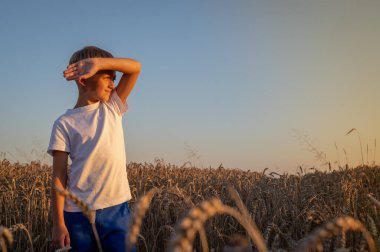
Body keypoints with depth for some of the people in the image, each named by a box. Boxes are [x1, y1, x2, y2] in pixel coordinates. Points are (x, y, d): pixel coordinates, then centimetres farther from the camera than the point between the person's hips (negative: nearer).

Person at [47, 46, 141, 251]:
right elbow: (59, 176, -4)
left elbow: (135, 67, 0)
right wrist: (58, 223, -9)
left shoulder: (113, 108, 9)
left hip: (116, 208, 2)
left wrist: (96, 62, -14)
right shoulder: (64, 124, -1)